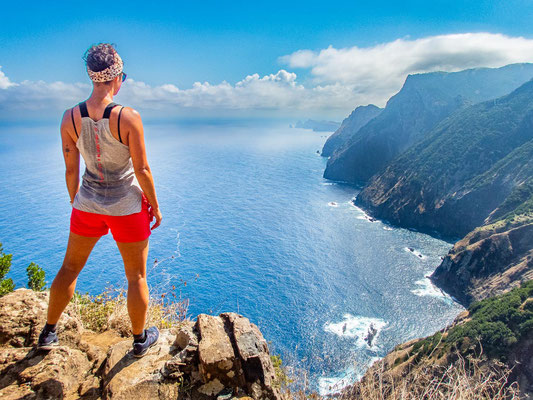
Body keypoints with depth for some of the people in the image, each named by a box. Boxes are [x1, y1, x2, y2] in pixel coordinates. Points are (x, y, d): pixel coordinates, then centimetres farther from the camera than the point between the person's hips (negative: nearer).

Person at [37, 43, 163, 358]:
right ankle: (141, 340, 33)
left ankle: (48, 333, 42)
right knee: (136, 277, 15)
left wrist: (75, 202, 16)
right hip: (127, 206, -4)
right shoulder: (129, 117, -20)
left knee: (70, 268, 25)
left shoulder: (70, 118, -7)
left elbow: (71, 169, 1)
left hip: (88, 203, 4)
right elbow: (142, 170, -16)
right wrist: (155, 205, -2)